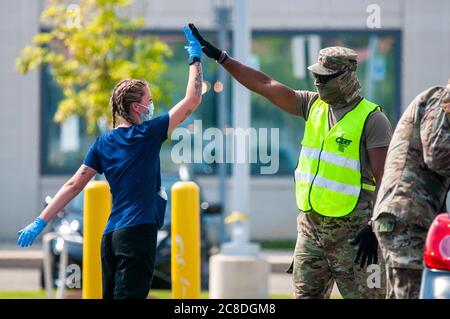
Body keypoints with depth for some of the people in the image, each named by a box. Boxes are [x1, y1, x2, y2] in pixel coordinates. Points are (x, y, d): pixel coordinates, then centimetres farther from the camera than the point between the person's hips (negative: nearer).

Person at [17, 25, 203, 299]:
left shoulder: (103, 144, 12)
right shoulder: (148, 134, -4)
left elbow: (74, 186, 8)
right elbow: (193, 99, -2)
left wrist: (41, 222, 10)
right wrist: (195, 59, 9)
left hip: (110, 235, 7)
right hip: (138, 232, -7)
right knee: (129, 296, -12)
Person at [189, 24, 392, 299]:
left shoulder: (372, 119, -9)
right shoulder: (313, 105, 11)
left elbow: (385, 180, -13)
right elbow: (265, 85, 13)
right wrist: (220, 57, 10)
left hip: (351, 231, -7)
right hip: (311, 225, 7)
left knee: (362, 295, -8)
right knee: (305, 295, 7)